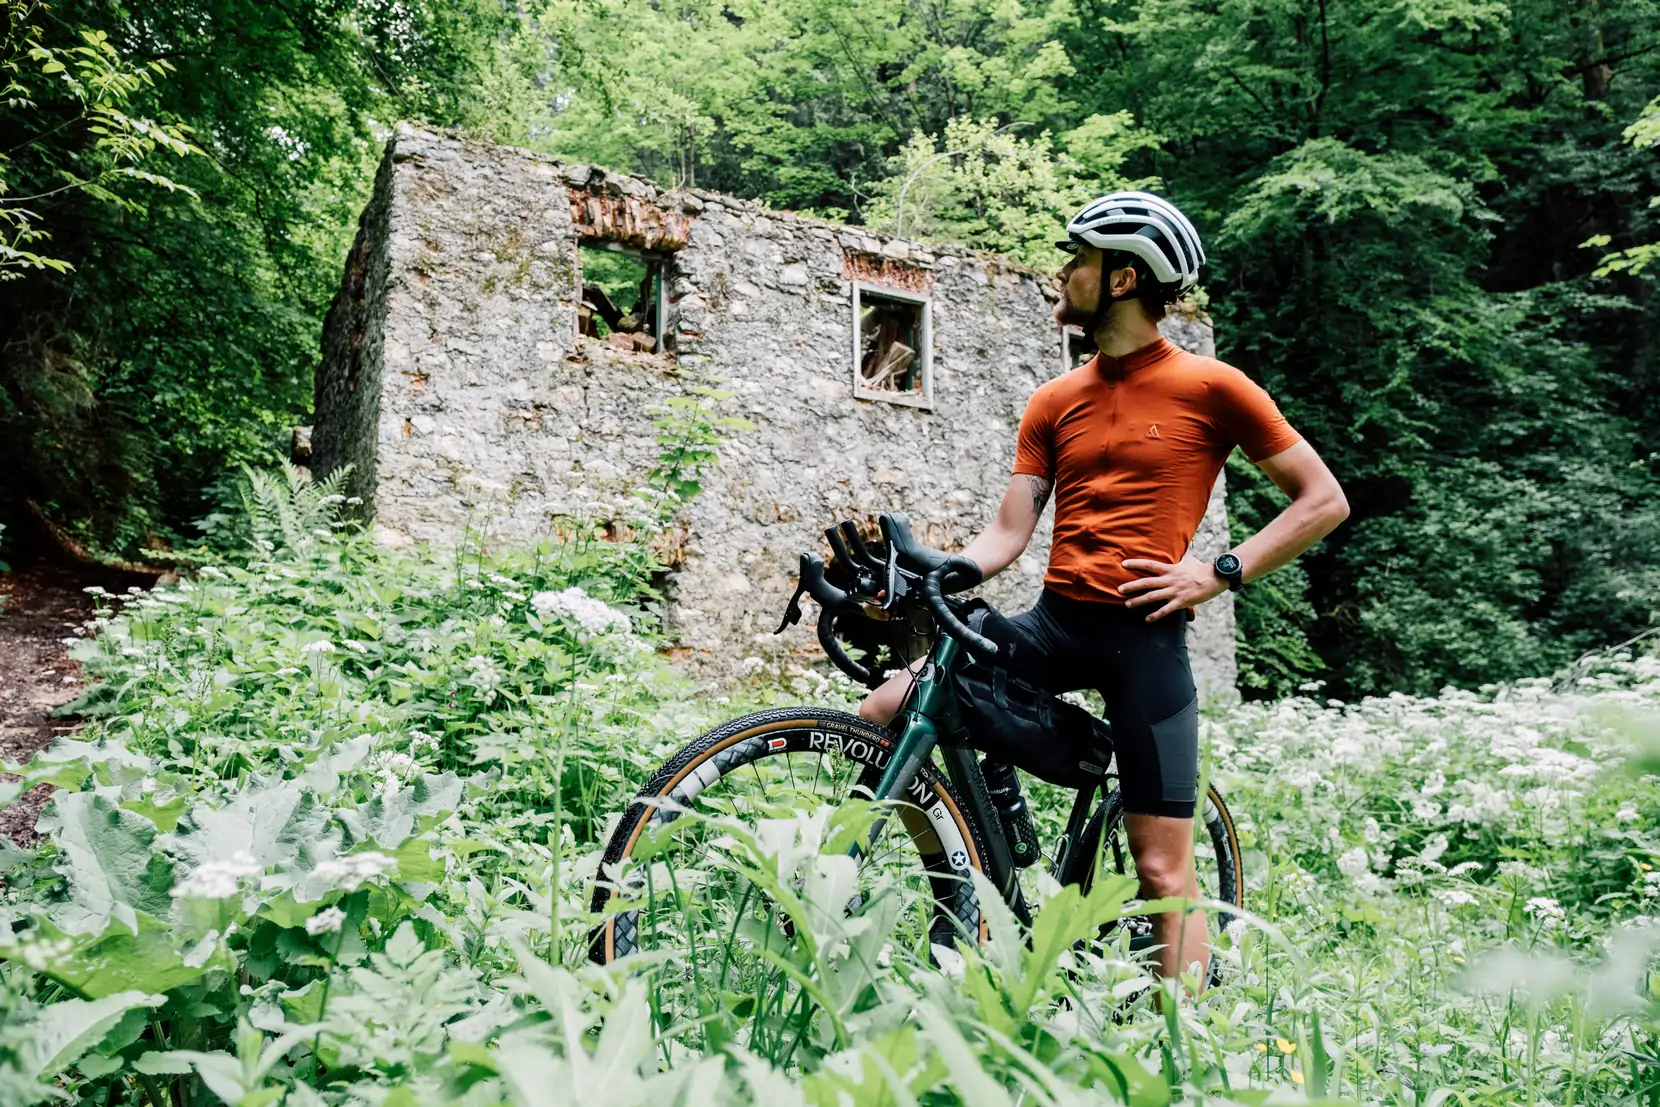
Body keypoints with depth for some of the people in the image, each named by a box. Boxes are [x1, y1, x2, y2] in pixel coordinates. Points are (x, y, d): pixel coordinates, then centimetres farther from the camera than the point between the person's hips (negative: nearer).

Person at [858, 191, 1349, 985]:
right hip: (1054, 623, 5)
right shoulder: (1055, 402, 12)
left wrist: (1220, 572, -7)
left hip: (1145, 634, -4)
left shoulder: (1210, 388, -1)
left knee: (1163, 870, -2)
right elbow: (1007, 536, 6)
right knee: (883, 715, -10)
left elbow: (1324, 501, 2)